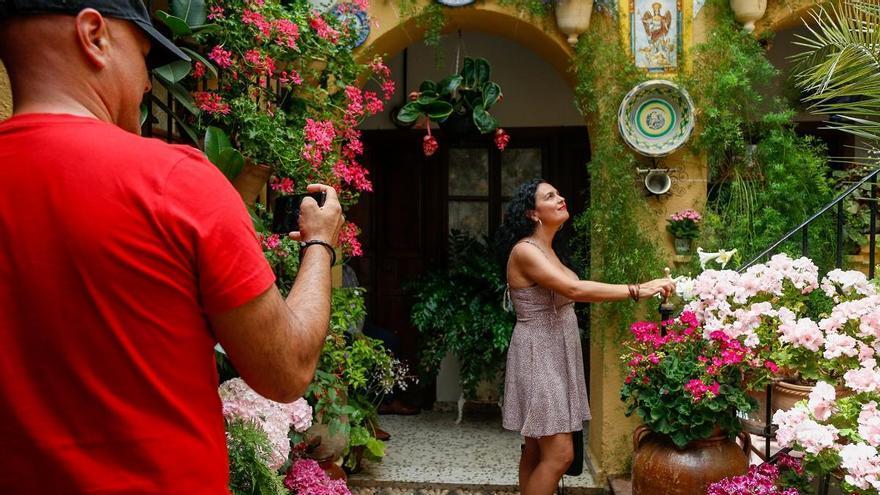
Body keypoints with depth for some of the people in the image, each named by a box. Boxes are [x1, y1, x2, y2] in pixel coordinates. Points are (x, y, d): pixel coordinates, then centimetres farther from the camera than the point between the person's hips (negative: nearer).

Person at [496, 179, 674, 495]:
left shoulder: (551, 250, 14)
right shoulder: (525, 250, -17)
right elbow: (575, 290, -28)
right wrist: (637, 290, -29)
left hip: (556, 353, 9)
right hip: (538, 355, -9)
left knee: (537, 449, 12)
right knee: (559, 454, -11)